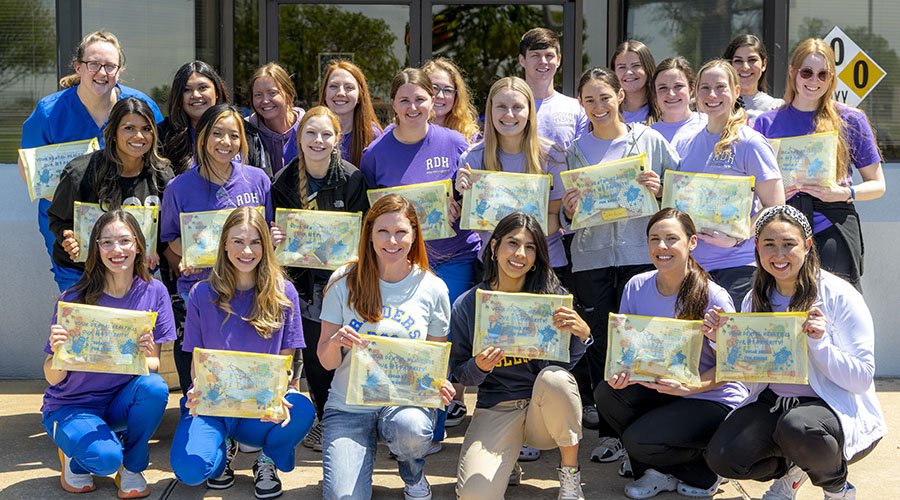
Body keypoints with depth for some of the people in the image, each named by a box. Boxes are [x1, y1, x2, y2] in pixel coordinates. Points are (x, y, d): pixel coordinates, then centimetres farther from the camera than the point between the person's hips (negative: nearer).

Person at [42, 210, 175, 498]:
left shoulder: (154, 292, -7)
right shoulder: (74, 299, -15)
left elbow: (154, 365, -5)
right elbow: (53, 378, -13)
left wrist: (144, 358, -29)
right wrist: (58, 352, -35)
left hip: (120, 402, 3)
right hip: (71, 406, -3)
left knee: (155, 387, -30)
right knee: (105, 458, -31)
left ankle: (132, 469, -5)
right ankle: (75, 456, 7)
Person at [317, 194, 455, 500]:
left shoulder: (433, 289, -1)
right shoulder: (344, 282, -3)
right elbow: (326, 362, 0)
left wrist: (440, 385, -14)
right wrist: (335, 342, -24)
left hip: (406, 400, 0)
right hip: (349, 404, 0)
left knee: (410, 430, -36)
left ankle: (413, 474, 2)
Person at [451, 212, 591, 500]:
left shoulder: (553, 295, -3)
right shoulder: (467, 306, -2)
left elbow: (569, 360, -2)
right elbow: (461, 373, 3)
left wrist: (582, 333, -23)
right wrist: (479, 367, -20)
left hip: (548, 409, 1)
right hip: (496, 408, 0)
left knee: (553, 376, -36)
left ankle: (570, 471, -8)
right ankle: (503, 462, 15)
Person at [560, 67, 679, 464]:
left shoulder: (650, 141, 5)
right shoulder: (575, 151, 11)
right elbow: (567, 220, 14)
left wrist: (660, 190, -12)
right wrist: (568, 212, -8)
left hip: (640, 254, -2)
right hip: (591, 257, 2)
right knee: (599, 345, 3)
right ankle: (610, 433, 13)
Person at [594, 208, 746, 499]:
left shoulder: (713, 298, -17)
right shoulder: (636, 287, -3)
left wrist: (688, 387, -32)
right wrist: (620, 372, -20)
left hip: (713, 400, -6)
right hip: (658, 389, 6)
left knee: (639, 440, -25)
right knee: (606, 394, -21)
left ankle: (704, 472, 7)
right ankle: (659, 472, 3)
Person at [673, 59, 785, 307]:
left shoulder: (751, 143, -5)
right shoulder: (685, 145, 12)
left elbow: (775, 209, -8)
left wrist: (735, 238, -18)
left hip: (737, 267, -5)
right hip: (690, 265, 5)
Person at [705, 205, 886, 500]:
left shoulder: (840, 296, -11)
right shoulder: (754, 301, 4)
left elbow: (862, 379, -13)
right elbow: (749, 380, 8)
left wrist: (819, 343, -27)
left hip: (838, 407, -4)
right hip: (774, 403, 5)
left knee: (796, 427, -38)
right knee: (722, 456, -19)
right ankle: (789, 469, 15)